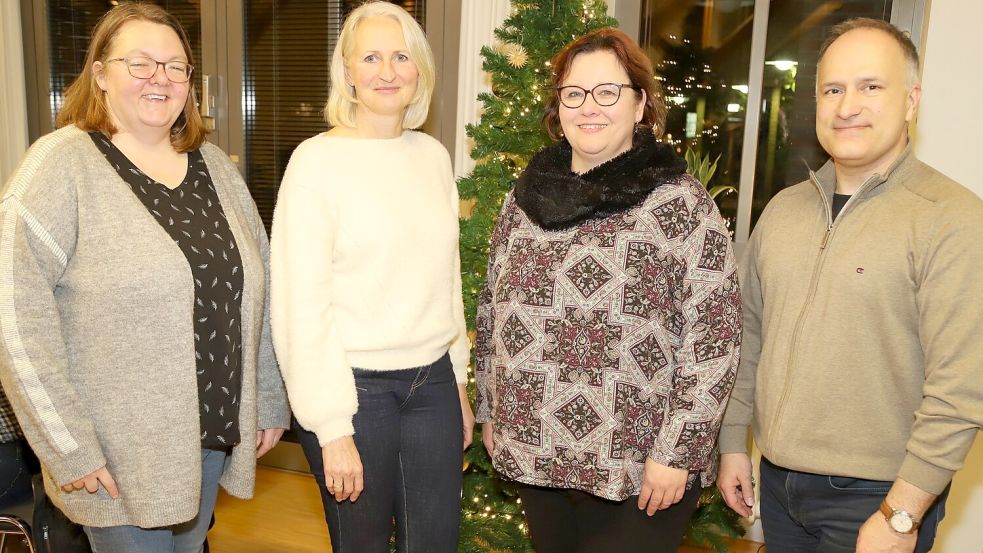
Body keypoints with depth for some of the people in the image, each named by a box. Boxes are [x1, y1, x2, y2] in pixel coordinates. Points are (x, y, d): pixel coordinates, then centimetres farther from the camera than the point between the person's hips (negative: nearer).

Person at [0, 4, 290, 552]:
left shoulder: (214, 165, 6)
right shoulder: (62, 163, -12)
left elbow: (257, 289, 8)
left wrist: (271, 402, 8)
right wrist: (67, 445, -16)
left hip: (216, 435, 5)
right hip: (122, 454, -5)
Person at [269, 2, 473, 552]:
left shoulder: (434, 155, 6)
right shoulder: (318, 159, -10)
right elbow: (301, 305, -12)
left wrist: (459, 382, 14)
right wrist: (332, 427, -13)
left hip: (432, 382, 5)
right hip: (355, 387, -4)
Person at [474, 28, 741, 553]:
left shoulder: (682, 203, -11)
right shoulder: (526, 195, 4)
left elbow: (713, 339, -13)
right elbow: (492, 311, 10)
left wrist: (676, 452, -14)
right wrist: (489, 411, 12)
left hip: (642, 471, -4)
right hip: (534, 455, 5)